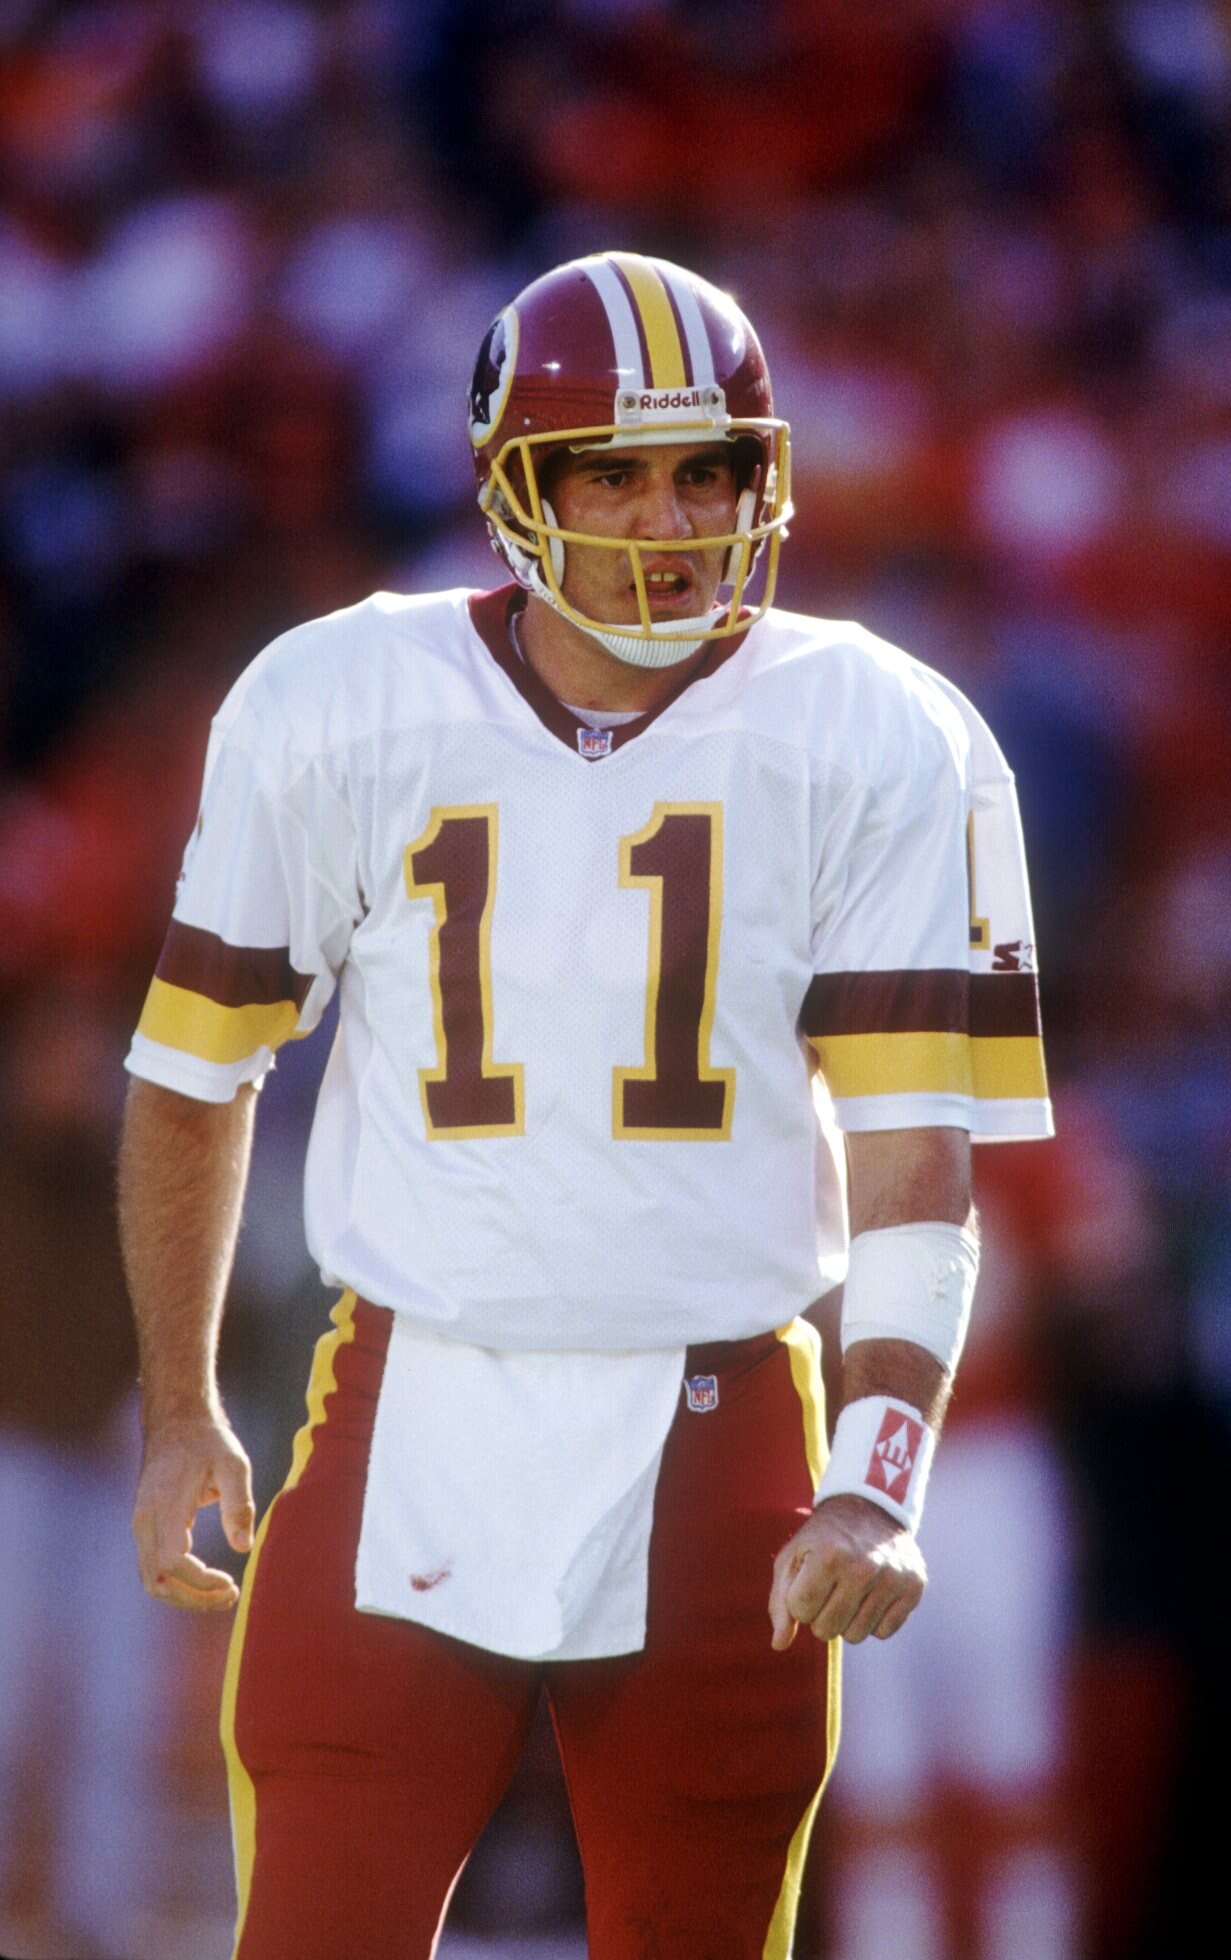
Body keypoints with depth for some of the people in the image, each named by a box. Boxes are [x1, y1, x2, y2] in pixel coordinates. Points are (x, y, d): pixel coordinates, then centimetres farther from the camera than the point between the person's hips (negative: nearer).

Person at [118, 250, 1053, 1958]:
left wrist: (878, 1485, -19)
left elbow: (915, 1160, -7)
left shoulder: (882, 750, -3)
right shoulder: (332, 712, -1)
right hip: (406, 1432, 0)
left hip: (719, 1458, 0)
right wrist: (180, 1411, 16)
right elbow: (196, 1075, 13)